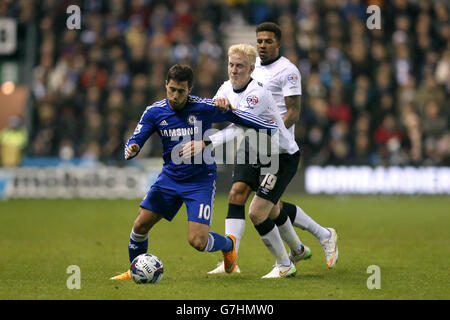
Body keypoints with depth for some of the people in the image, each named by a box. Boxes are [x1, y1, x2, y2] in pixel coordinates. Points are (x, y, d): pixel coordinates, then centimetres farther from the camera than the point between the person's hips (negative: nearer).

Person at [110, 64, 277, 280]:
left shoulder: (204, 108, -14)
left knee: (198, 241, -14)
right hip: (170, 178, 4)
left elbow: (235, 116, -1)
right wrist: (131, 150, -30)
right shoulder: (154, 112, -6)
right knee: (140, 225, -3)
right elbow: (136, 141, -4)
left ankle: (229, 244, 20)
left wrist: (273, 128, 6)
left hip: (201, 181, -4)